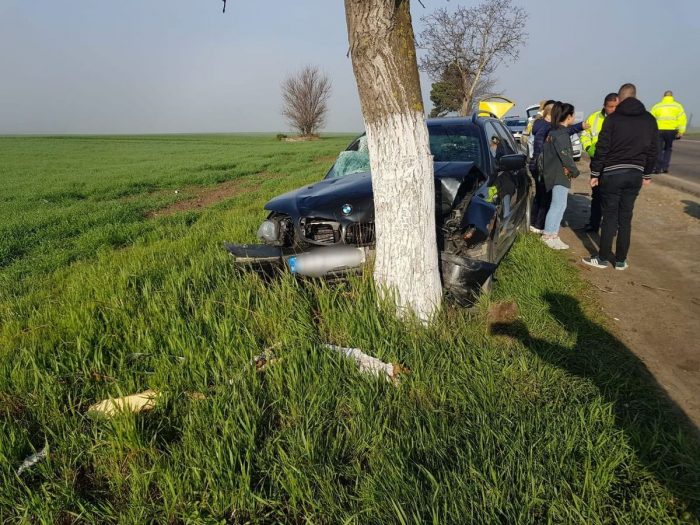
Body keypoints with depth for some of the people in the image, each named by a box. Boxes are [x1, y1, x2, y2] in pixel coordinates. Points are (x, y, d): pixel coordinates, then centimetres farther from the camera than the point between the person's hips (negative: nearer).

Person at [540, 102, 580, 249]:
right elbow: (565, 156, -20)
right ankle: (548, 236, -1)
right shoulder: (561, 134, -16)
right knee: (558, 206, -6)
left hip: (557, 174, 10)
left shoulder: (555, 131, 14)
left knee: (559, 206, 12)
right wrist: (575, 171, -9)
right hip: (560, 175, -10)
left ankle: (553, 235, 16)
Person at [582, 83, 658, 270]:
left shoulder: (613, 118, -5)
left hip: (612, 173, -4)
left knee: (610, 216, 2)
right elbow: (653, 150, 11)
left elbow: (602, 148, -8)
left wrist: (594, 173, -2)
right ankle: (621, 260, 13)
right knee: (625, 217, 9)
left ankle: (603, 258, 7)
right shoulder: (649, 120, 8)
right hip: (635, 174, 4)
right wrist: (647, 174, 20)